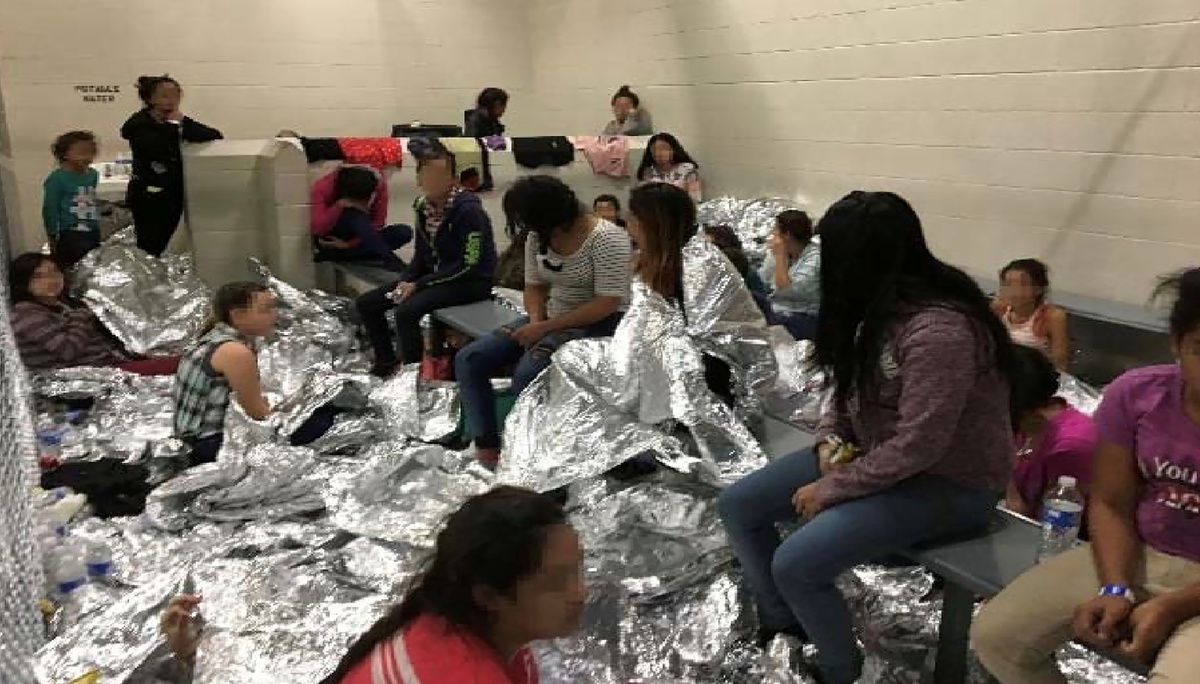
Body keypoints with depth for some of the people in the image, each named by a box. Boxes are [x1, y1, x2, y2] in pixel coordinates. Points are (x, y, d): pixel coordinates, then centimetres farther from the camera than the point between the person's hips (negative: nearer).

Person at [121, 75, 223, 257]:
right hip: (148, 196, -6)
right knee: (149, 250, -9)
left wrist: (185, 129, -15)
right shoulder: (139, 123, -6)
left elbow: (216, 135, -1)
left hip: (174, 194, 6)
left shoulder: (179, 121, 10)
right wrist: (173, 127, -13)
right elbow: (157, 150, -24)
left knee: (163, 248, 9)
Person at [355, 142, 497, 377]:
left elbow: (469, 265, -21)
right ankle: (386, 364, 17)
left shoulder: (467, 209, -19)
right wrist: (405, 281, -7)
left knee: (407, 311, -31)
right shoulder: (423, 207, 4)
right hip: (435, 275, 8)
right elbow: (421, 255, 13)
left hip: (472, 281, -8)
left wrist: (419, 284, -20)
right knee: (366, 303, 3)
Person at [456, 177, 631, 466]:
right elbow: (534, 286, 10)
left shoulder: (606, 238, -20)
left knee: (527, 374, -33)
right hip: (550, 319, 8)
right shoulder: (537, 235, 2)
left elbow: (608, 303, -24)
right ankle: (486, 447, -4)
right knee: (469, 360, -8)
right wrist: (535, 322, -12)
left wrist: (544, 328, -24)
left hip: (598, 325, -8)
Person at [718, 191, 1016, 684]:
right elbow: (852, 388, 13)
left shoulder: (939, 330, -29)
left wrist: (832, 490, -19)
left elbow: (917, 446, -29)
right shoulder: (883, 307, 0)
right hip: (873, 454, 9)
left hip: (946, 483, -9)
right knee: (737, 506, 1)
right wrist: (829, 440, -6)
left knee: (795, 564, -24)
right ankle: (781, 627, 20)